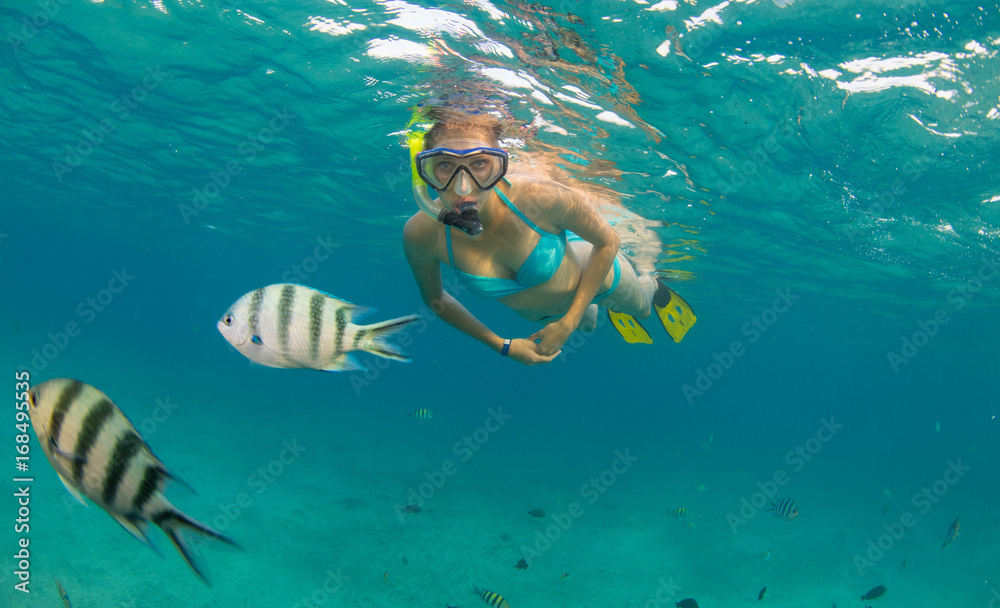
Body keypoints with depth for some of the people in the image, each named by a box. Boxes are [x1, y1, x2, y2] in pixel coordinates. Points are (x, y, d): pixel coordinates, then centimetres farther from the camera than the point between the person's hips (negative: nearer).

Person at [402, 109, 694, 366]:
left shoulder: (541, 197, -44)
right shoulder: (421, 233, -37)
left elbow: (608, 241, -25)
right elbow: (435, 299, -15)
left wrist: (568, 323, -24)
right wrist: (503, 346, -16)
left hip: (594, 268, -2)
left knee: (641, 307, 34)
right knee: (587, 325, 38)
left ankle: (653, 286, 67)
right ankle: (590, 314, 71)